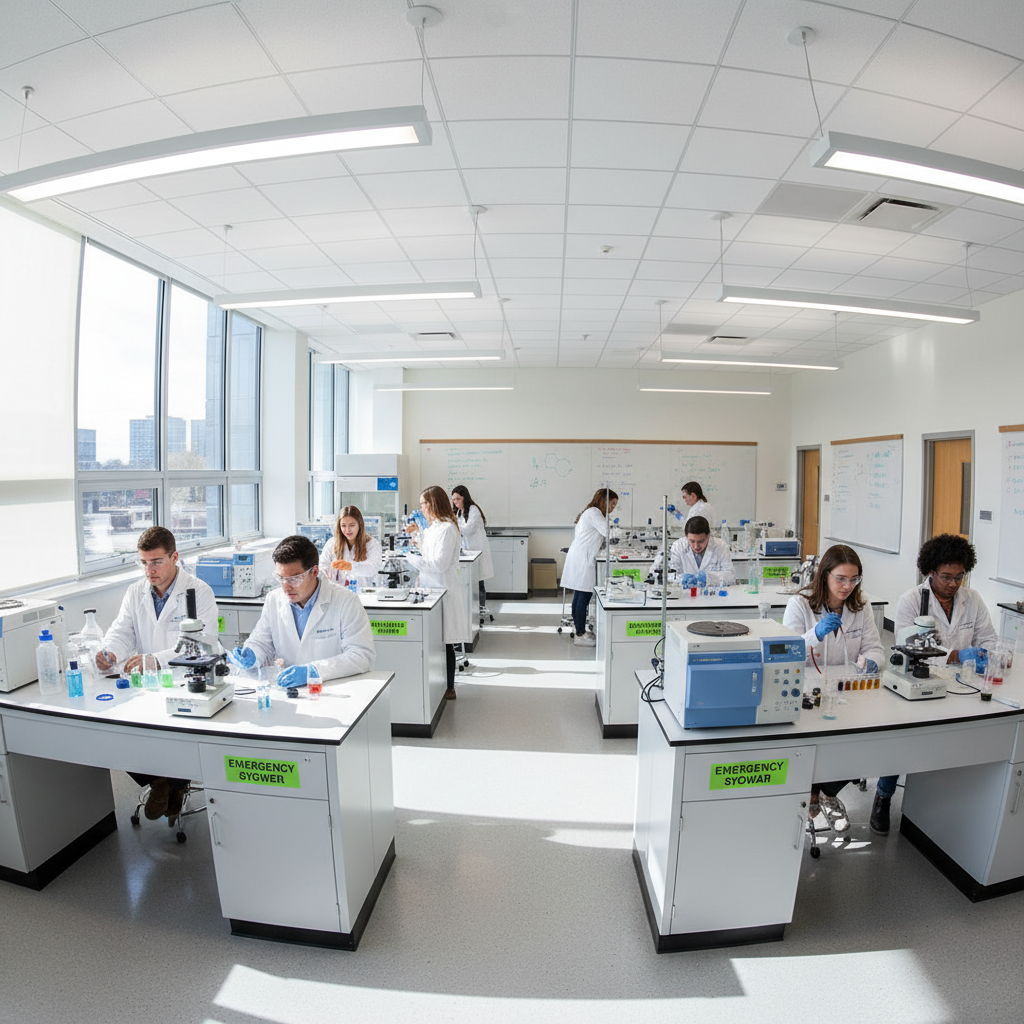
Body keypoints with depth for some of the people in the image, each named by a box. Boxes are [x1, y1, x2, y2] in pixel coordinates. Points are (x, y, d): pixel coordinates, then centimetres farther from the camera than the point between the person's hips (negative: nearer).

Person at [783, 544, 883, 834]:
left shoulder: (861, 606, 8)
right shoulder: (800, 604, -5)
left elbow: (874, 647, 8)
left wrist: (869, 660, -17)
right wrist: (816, 634, -30)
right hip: (806, 691, -4)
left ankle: (828, 793, 8)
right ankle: (809, 790, 5)